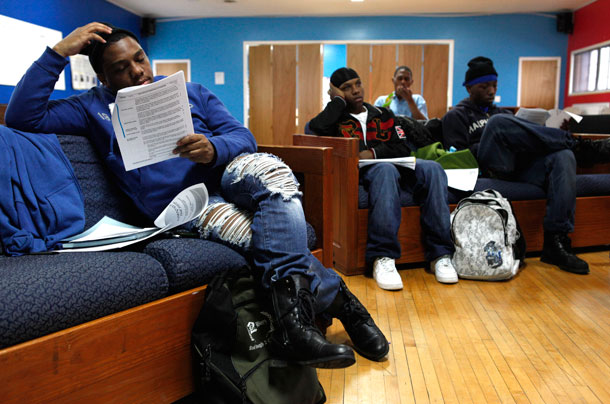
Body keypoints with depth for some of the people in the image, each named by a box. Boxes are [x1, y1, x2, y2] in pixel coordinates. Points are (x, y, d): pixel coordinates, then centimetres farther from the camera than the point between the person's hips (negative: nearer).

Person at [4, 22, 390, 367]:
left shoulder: (192, 92, 20)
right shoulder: (94, 108, 17)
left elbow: (243, 137, 10)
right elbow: (22, 117, 5)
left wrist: (213, 148, -15)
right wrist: (59, 52, 1)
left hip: (228, 172, 3)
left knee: (271, 170, -34)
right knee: (267, 236, -33)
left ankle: (294, 314, -33)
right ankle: (336, 298, -19)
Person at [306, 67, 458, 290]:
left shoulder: (383, 114, 28)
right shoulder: (335, 119, 17)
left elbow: (403, 149, 16)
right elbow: (315, 128, -10)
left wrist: (374, 152, -4)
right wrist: (338, 100, 6)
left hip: (397, 166, 4)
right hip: (359, 173, -4)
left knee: (432, 169, -28)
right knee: (385, 170, -39)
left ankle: (440, 254, -31)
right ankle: (382, 257, -43)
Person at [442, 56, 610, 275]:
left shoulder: (503, 113, 33)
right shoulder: (456, 116, 16)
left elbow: (524, 136, 23)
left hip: (519, 168, 5)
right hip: (489, 169, -5)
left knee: (563, 157, -25)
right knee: (499, 122, -30)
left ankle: (555, 242, -32)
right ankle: (575, 143, -14)